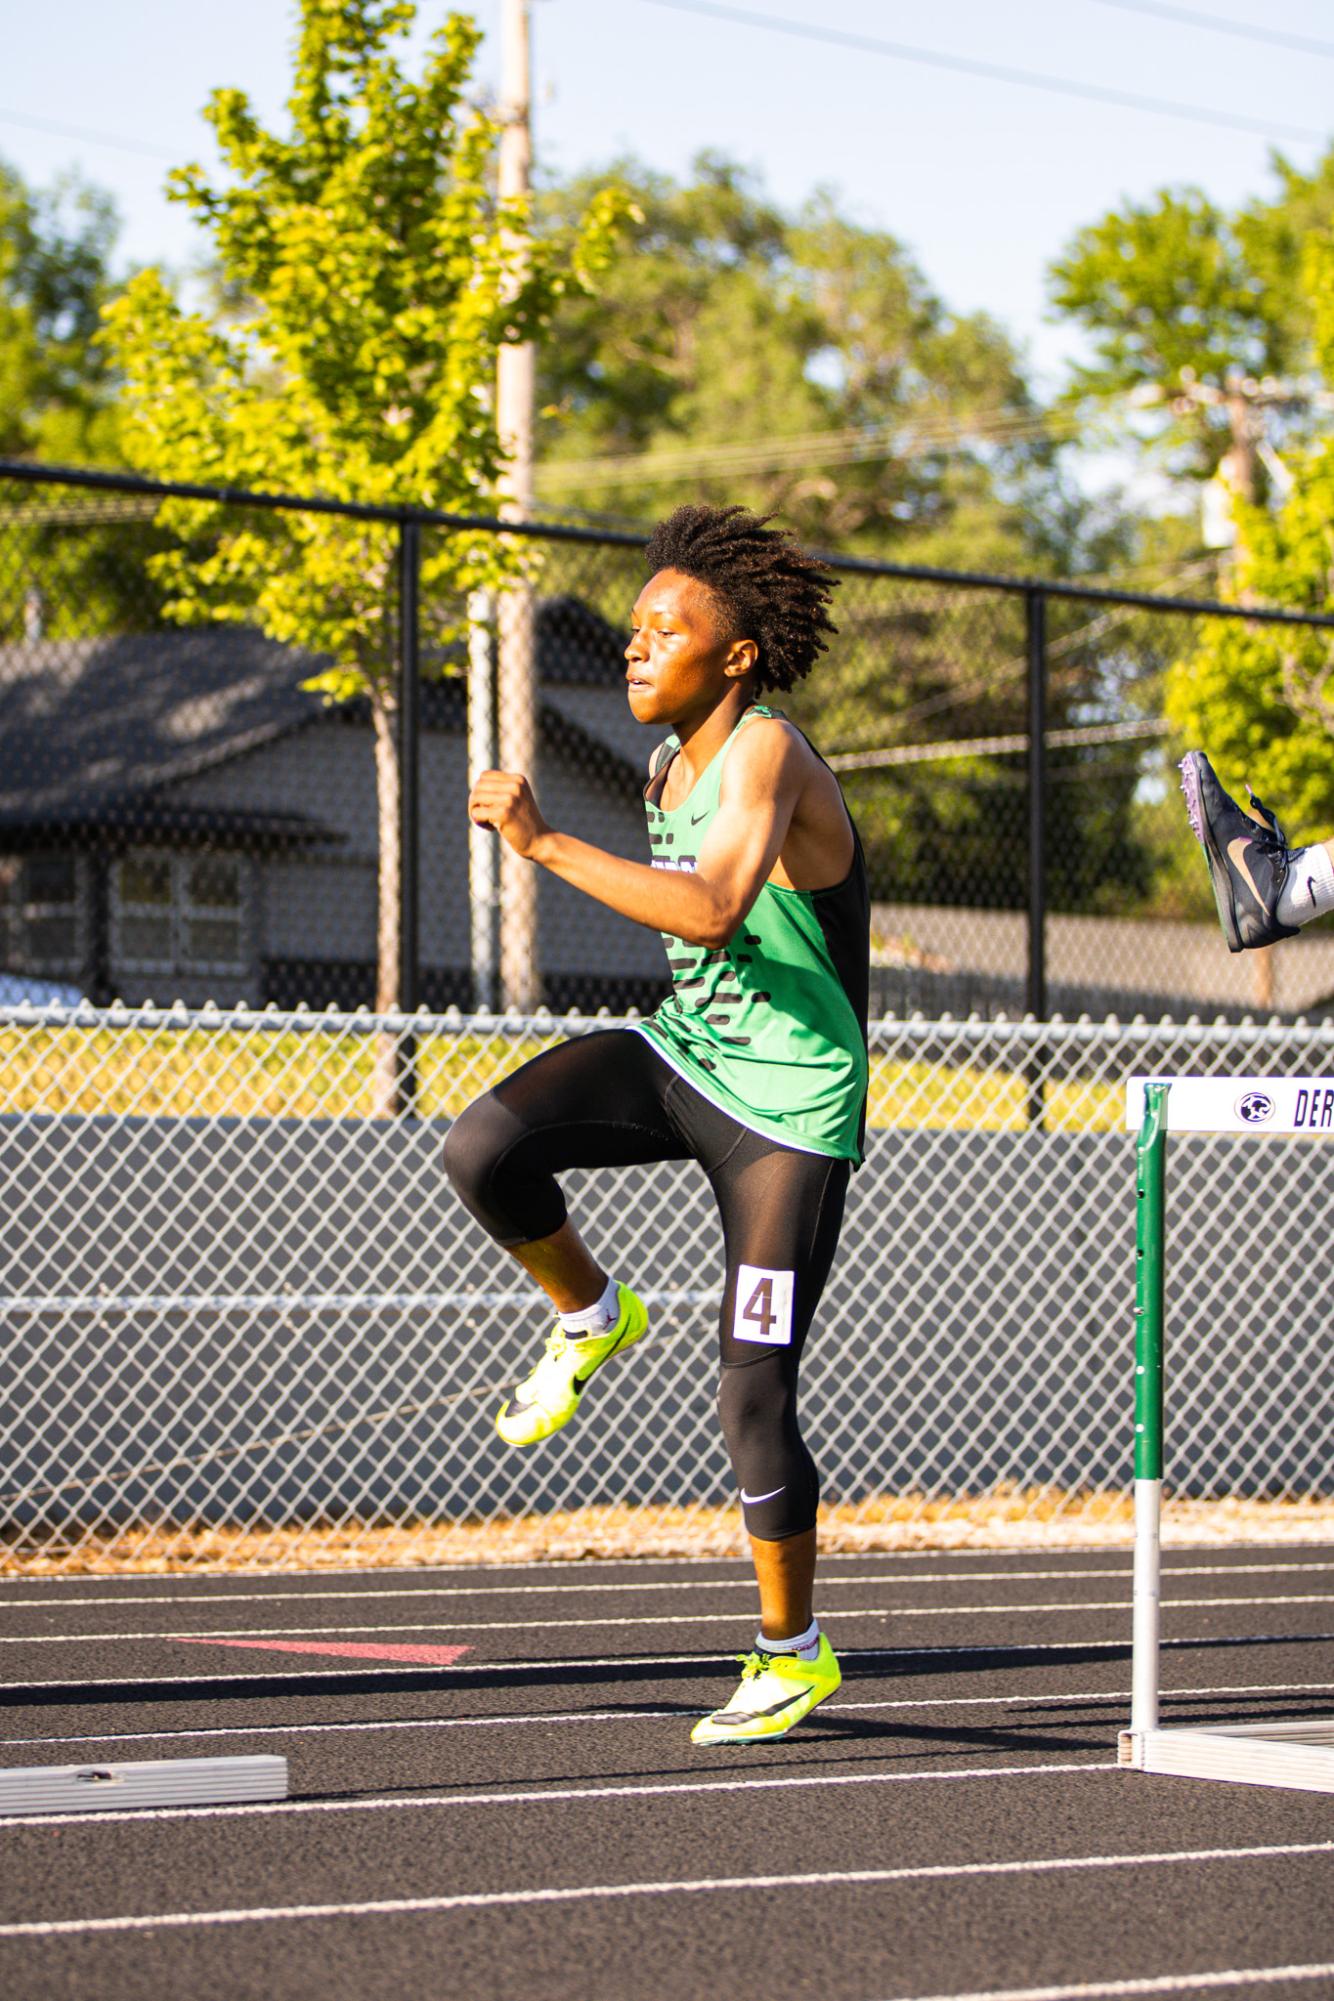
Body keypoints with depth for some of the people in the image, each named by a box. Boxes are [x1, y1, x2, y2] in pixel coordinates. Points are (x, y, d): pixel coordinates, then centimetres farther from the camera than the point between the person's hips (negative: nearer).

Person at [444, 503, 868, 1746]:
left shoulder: (764, 754, -22)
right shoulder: (668, 767, 5)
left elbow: (710, 907, -40)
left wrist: (543, 843, -39)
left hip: (789, 1111, -7)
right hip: (679, 1054, 7)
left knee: (753, 1398, -5)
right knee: (482, 1150, -21)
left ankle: (792, 1654, 13)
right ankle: (590, 1320, 7)